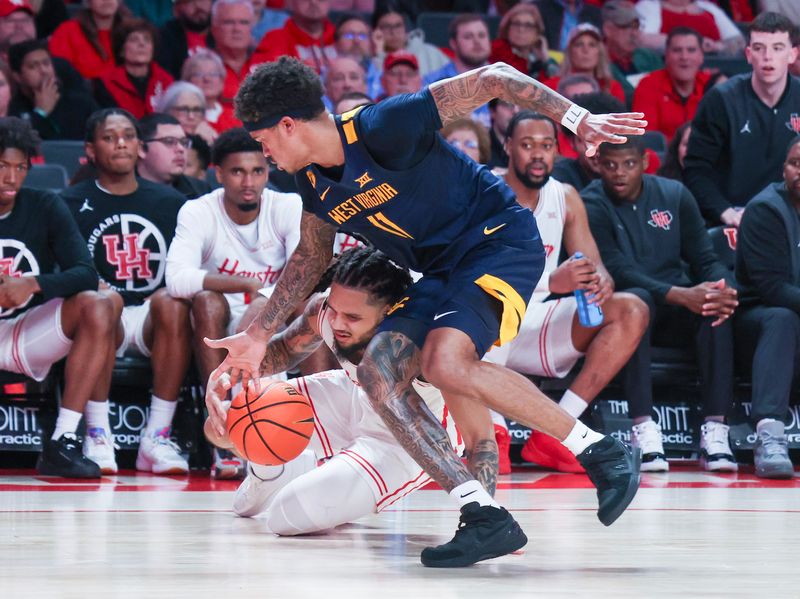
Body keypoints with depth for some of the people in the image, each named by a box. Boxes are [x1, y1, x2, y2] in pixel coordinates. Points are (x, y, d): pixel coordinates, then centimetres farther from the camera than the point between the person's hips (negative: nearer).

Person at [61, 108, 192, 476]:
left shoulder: (168, 202, 15)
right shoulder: (74, 204, 9)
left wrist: (168, 291, -9)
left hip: (154, 321, 1)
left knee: (172, 303, -33)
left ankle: (157, 436, -33)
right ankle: (98, 435, -33)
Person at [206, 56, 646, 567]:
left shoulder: (383, 128, -21)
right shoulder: (314, 183, 5)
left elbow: (492, 79, -19)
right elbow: (311, 256, 24)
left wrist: (578, 118, -25)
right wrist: (259, 334, 22)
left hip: (501, 238, -9)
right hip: (442, 271, 9)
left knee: (444, 361, -30)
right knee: (378, 372, -8)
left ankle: (600, 452, -19)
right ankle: (486, 518, -12)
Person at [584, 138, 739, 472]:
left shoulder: (674, 195, 6)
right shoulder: (591, 206, -9)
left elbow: (705, 260, 3)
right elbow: (618, 272, -21)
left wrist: (725, 289, -22)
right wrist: (683, 296, -33)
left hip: (674, 317, 4)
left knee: (717, 303, -28)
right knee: (636, 300, -38)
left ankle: (715, 430, -34)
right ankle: (644, 428, -43)